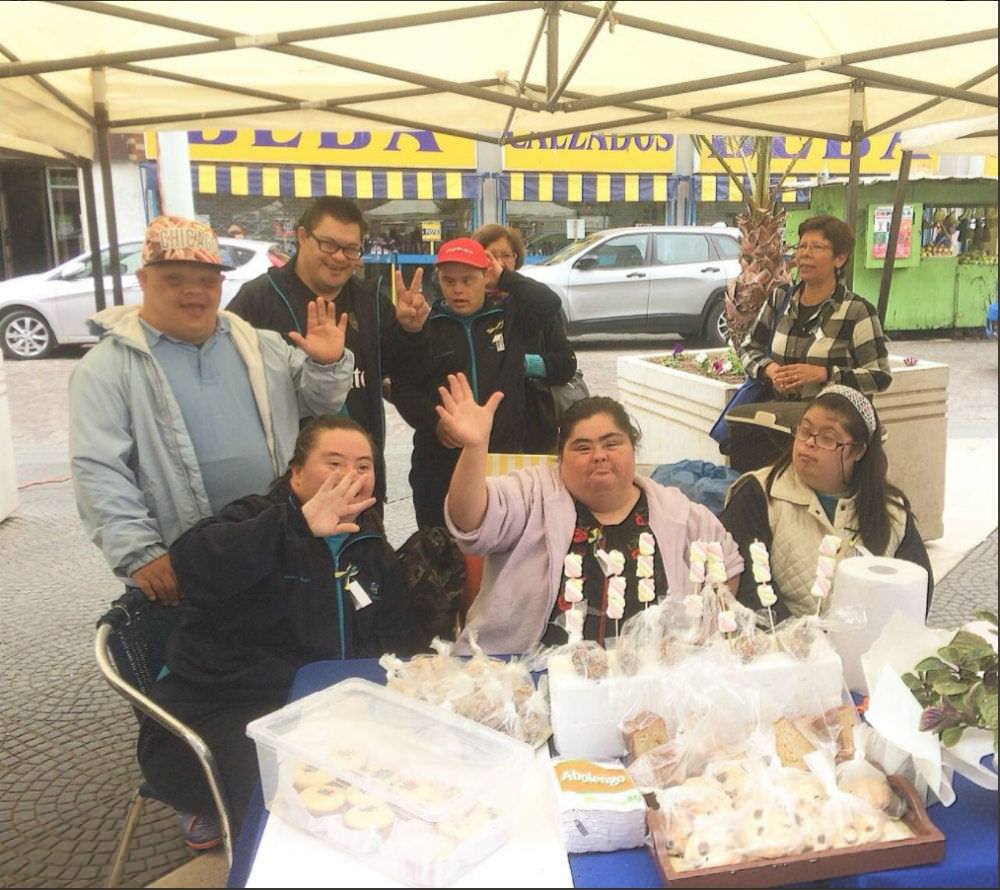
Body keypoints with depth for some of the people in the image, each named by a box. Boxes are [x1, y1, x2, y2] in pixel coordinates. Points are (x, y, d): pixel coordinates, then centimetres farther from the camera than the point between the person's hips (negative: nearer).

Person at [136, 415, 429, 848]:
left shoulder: (373, 551, 14)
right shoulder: (259, 518, -4)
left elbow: (399, 638, 14)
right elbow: (191, 564, -25)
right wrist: (300, 524, -31)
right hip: (218, 711, -6)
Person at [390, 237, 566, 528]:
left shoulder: (508, 318, 9)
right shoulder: (425, 325, 4)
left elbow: (549, 302, -7)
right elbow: (402, 387, 1)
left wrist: (504, 277, 1)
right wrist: (435, 423, -14)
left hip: (503, 457, 1)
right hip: (439, 459, 0)